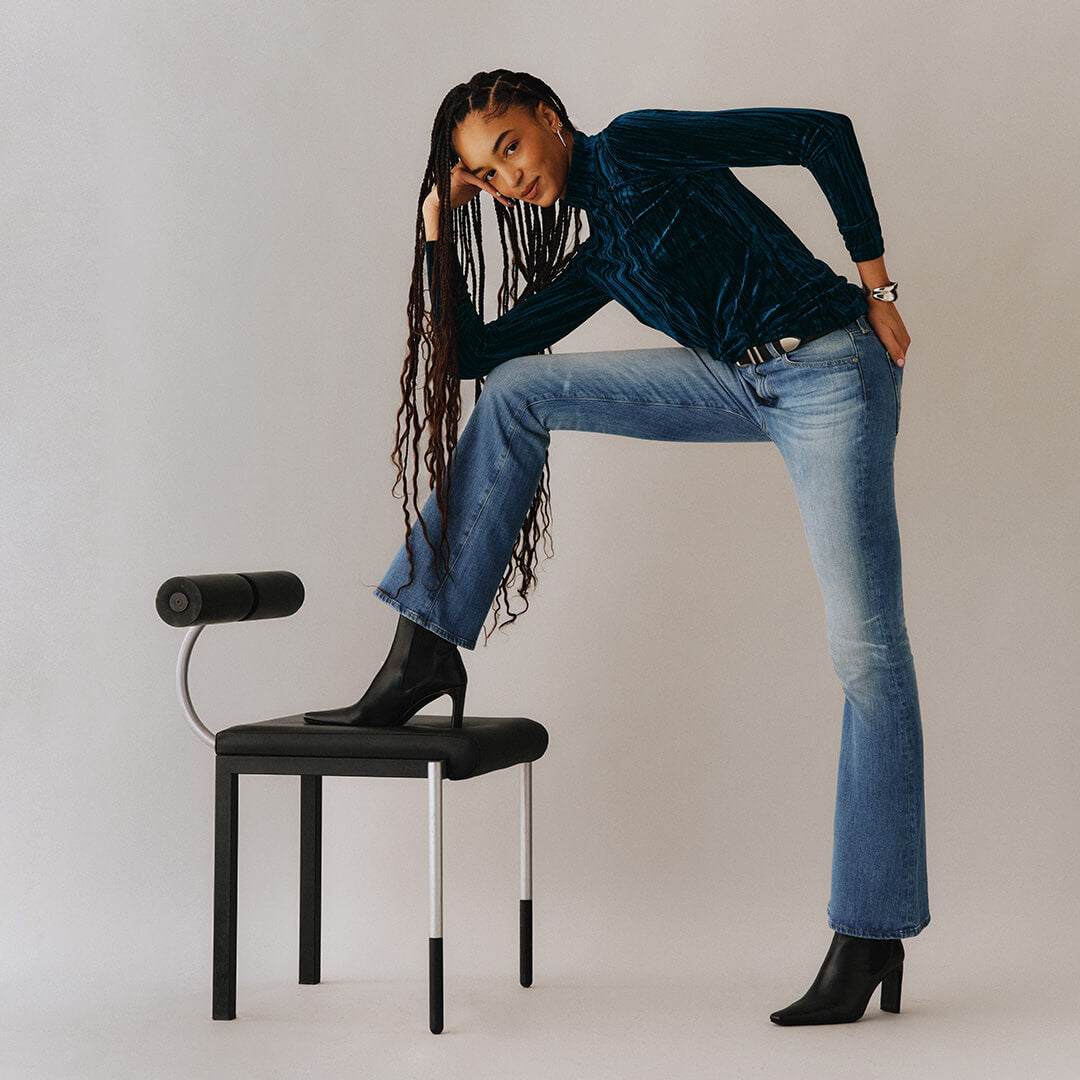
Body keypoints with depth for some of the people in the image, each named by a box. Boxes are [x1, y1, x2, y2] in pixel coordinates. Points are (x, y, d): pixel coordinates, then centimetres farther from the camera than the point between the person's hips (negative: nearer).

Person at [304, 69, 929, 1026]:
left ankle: (871, 936, -5)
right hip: (739, 383, 8)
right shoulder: (597, 262, 17)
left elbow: (823, 133, -7)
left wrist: (877, 288, -8)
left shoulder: (637, 146, -3)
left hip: (831, 371, -7)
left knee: (866, 649, -9)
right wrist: (438, 233, 12)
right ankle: (429, 644, 1)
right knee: (514, 390, -1)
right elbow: (476, 353, 16)